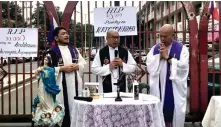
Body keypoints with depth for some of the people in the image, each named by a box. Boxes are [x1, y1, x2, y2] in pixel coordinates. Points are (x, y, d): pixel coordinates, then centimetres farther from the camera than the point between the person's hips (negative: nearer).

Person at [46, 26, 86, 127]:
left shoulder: (74, 49, 13)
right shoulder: (52, 52, -4)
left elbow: (83, 63, 16)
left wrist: (77, 66, -5)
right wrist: (62, 68, -15)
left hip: (74, 83, 5)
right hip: (61, 84, -5)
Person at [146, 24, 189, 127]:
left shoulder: (181, 48, -2)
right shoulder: (155, 48, 9)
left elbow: (183, 66, -14)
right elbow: (149, 65, 1)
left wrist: (167, 57, -14)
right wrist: (159, 56, -11)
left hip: (174, 88, -3)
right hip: (158, 87, 3)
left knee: (174, 113, 2)